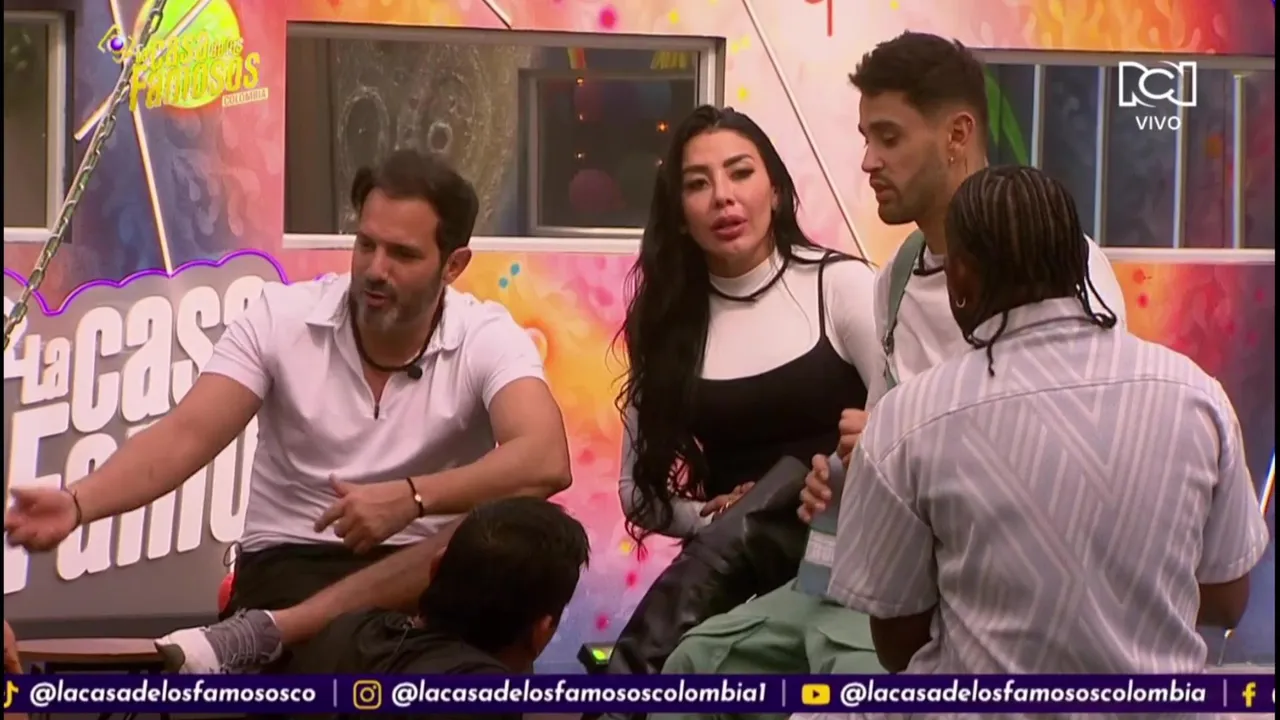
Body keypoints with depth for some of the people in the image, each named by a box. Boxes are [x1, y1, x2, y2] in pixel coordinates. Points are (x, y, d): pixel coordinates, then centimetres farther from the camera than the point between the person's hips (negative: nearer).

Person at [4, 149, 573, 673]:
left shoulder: (485, 338, -7)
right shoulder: (283, 317, -4)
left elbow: (546, 462, -25)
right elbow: (187, 436, -13)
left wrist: (412, 497, -37)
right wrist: (77, 504, -30)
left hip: (425, 568, 2)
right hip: (290, 565, -2)